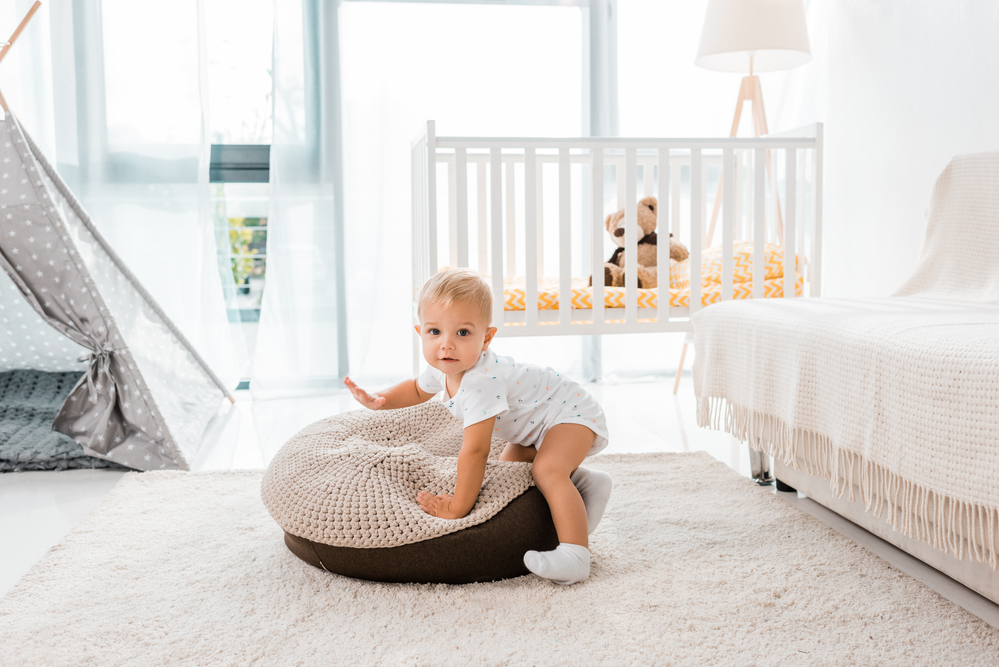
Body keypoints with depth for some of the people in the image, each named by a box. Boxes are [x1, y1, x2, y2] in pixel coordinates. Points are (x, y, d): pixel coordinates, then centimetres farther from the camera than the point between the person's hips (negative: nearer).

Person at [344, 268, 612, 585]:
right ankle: (580, 482, 24)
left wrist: (457, 507, -31)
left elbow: (474, 451, -38)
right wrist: (380, 399, 1)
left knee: (547, 469, -32)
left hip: (573, 414, -10)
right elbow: (417, 389, 16)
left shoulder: (482, 382, -38)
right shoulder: (443, 369, -9)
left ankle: (575, 556, -35)